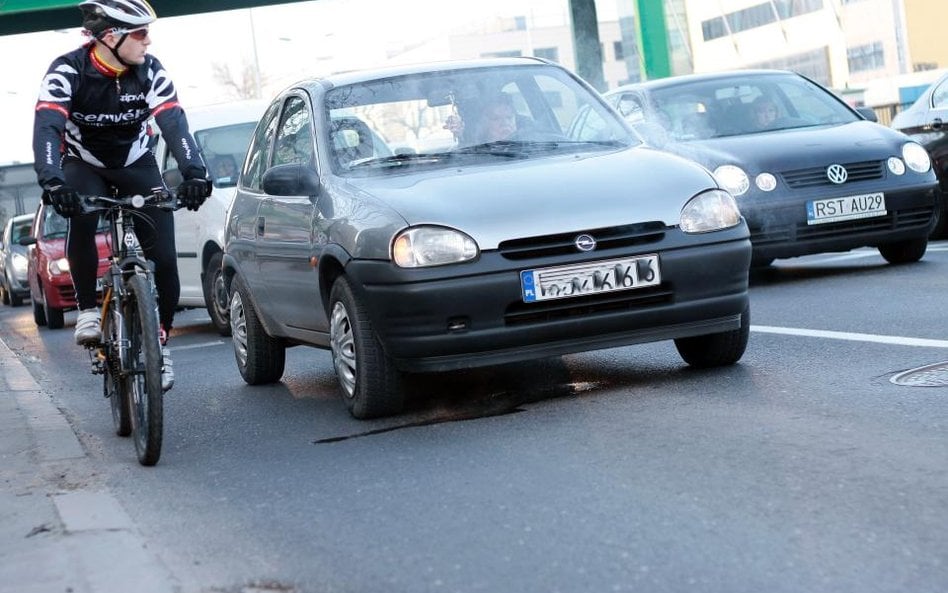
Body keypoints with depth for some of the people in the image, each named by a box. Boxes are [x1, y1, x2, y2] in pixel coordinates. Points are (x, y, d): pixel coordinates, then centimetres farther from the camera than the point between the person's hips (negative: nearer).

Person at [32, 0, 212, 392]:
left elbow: (174, 123, -27)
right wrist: (51, 181, -55)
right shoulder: (67, 71, -24)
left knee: (164, 258, -12)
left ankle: (160, 343, 7)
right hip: (84, 166, -2)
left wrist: (194, 171, -46)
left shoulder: (150, 71, -17)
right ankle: (87, 311, -18)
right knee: (80, 218, -36)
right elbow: (47, 127, -36)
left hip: (137, 166, 2)